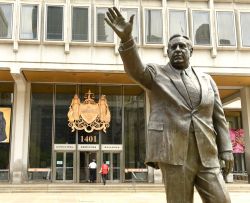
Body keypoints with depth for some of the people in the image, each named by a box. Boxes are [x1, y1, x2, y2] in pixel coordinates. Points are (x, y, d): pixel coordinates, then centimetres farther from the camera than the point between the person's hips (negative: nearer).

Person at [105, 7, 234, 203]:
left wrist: (226, 150, 7)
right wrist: (126, 38, -33)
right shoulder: (156, 74, 6)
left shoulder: (207, 80, 15)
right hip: (174, 152, -3)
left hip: (207, 155, 4)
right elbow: (136, 69, -16)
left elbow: (219, 117, 15)